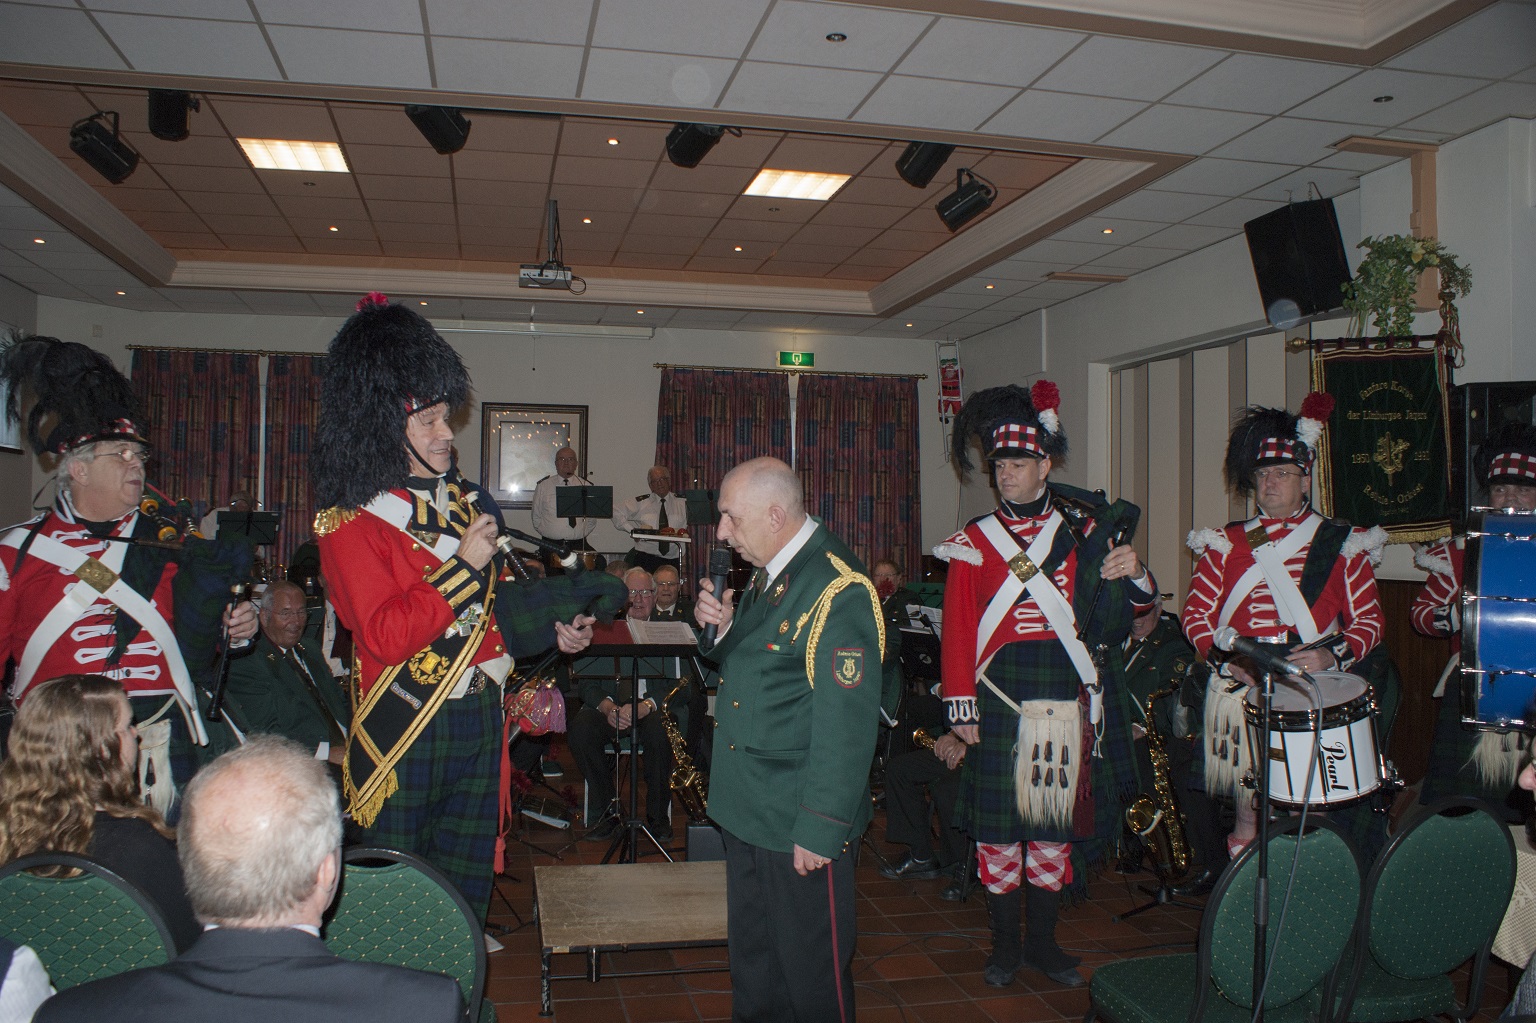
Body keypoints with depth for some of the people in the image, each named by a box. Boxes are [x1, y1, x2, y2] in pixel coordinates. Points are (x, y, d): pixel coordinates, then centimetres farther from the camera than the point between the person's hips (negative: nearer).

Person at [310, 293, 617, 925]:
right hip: (403, 730, -6)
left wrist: (554, 630, 3)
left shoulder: (466, 503, 9)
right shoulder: (350, 522, -11)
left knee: (467, 891, 15)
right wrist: (464, 565, -22)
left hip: (479, 720, 6)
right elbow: (383, 635, -21)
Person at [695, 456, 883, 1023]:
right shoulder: (767, 573, 8)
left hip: (799, 821, -9)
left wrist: (821, 828, -21)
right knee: (752, 956, 23)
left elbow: (846, 722, -23)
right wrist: (721, 627, -1)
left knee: (810, 964, 8)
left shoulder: (837, 590, -22)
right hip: (747, 806, 9)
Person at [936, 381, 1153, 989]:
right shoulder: (974, 542, 2)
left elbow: (1132, 607, 8)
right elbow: (957, 630, -1)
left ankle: (1043, 943, 26)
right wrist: (961, 710, -5)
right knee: (999, 824, 5)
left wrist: (1133, 576, -14)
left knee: (1056, 819, 10)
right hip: (1000, 703, -1)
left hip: (1067, 703, 2)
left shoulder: (1085, 532, 6)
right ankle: (1004, 945, 21)